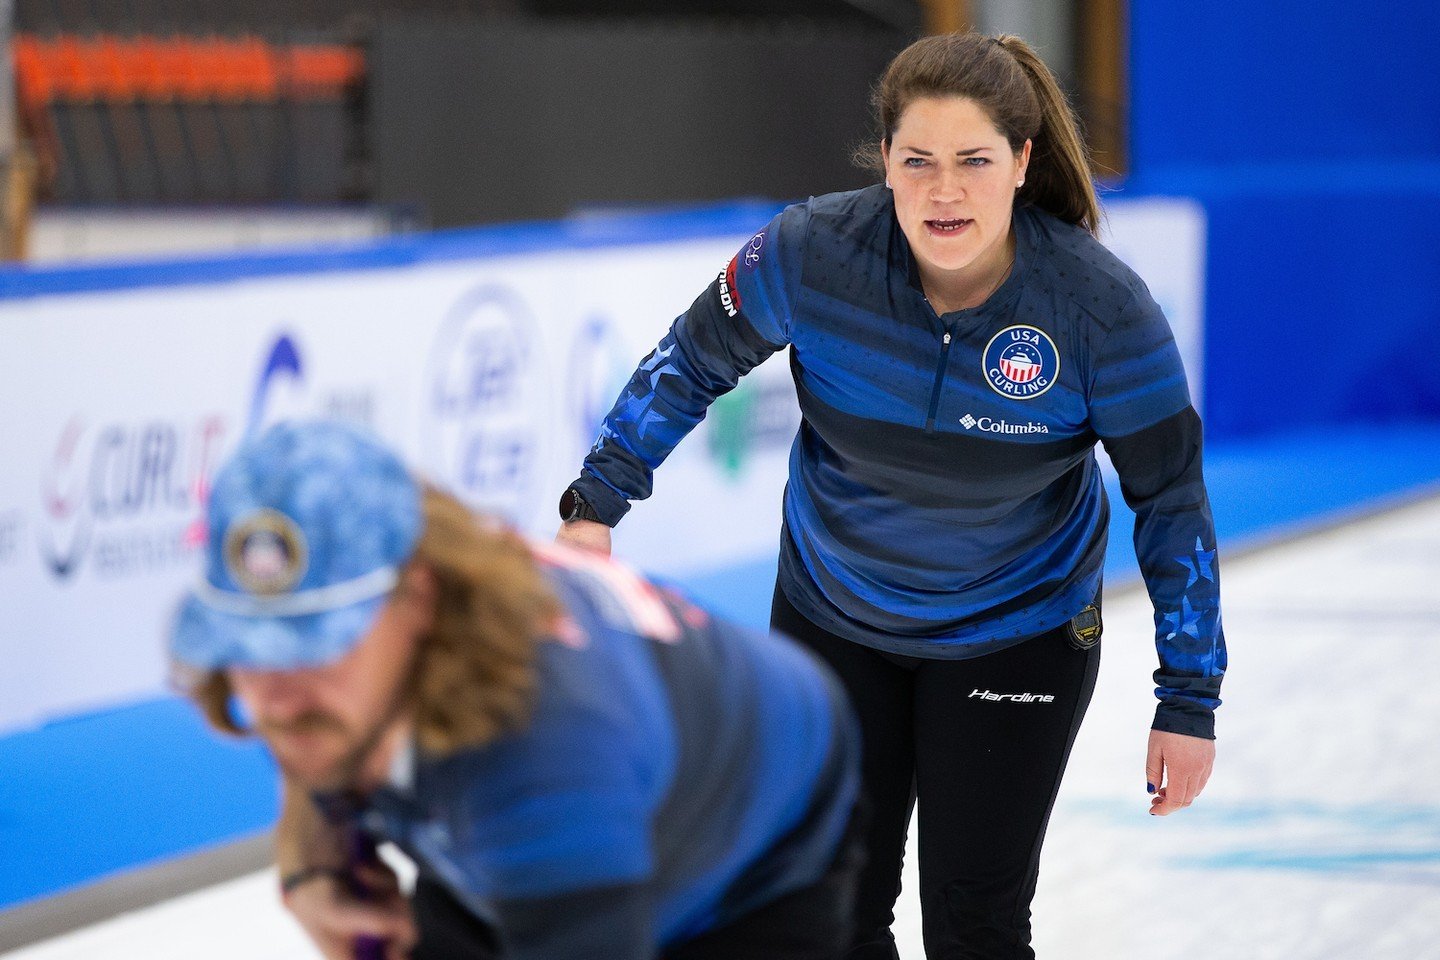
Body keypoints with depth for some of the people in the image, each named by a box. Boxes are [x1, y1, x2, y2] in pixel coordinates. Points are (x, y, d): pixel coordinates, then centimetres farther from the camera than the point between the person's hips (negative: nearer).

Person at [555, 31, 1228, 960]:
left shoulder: (1100, 307, -26)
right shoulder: (811, 252, -24)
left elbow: (1172, 503, -15)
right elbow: (694, 361, -4)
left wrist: (1189, 700, -12)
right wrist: (597, 503, -8)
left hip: (1016, 636, -2)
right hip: (833, 623, 2)